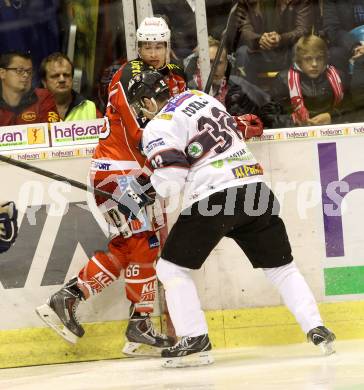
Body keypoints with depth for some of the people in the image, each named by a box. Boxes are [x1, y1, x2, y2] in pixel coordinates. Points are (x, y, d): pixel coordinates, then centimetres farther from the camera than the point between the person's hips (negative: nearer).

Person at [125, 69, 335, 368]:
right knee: (281, 266, 16)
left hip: (213, 197, -7)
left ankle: (195, 341, -2)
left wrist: (156, 181, 12)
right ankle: (316, 328, 7)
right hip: (256, 189, 7)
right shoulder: (200, 97, 19)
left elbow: (170, 183, -12)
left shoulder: (159, 127, -3)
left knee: (171, 267, 6)